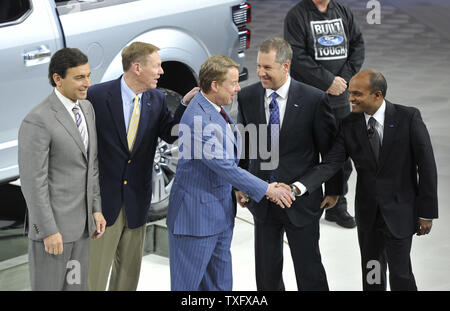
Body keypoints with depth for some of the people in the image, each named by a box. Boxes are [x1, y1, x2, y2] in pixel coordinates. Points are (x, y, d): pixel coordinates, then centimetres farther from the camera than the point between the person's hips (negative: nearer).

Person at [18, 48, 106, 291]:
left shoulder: (86, 108, 6)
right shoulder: (37, 121, -21)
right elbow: (33, 182, -20)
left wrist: (96, 209, 12)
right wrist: (48, 231, -20)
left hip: (81, 222, 8)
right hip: (52, 223, -8)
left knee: (75, 285, 14)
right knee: (48, 287, 2)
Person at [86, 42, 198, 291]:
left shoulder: (157, 100, 3)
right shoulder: (97, 96, -12)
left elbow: (171, 135, -4)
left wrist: (185, 104, -17)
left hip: (136, 200, 5)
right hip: (103, 198, -5)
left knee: (130, 267, 16)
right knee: (95, 272, 1)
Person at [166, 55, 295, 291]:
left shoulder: (218, 110, 7)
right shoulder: (197, 118, -23)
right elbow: (224, 166, -23)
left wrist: (245, 190, 7)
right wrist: (266, 189, -18)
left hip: (221, 213, 10)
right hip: (196, 215, -10)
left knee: (220, 284, 15)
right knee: (187, 284, 2)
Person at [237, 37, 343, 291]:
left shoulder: (314, 99, -12)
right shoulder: (247, 97, -2)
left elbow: (331, 148, -3)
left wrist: (334, 190, 1)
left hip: (301, 200, -3)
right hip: (262, 201, 3)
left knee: (309, 270, 6)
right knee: (267, 270, 12)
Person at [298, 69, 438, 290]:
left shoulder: (408, 118, -13)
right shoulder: (350, 125, -3)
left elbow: (426, 166, -10)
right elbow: (330, 164, -10)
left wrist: (426, 212, -9)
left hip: (399, 212, -4)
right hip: (367, 213, 4)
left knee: (400, 273, 0)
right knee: (371, 274, 14)